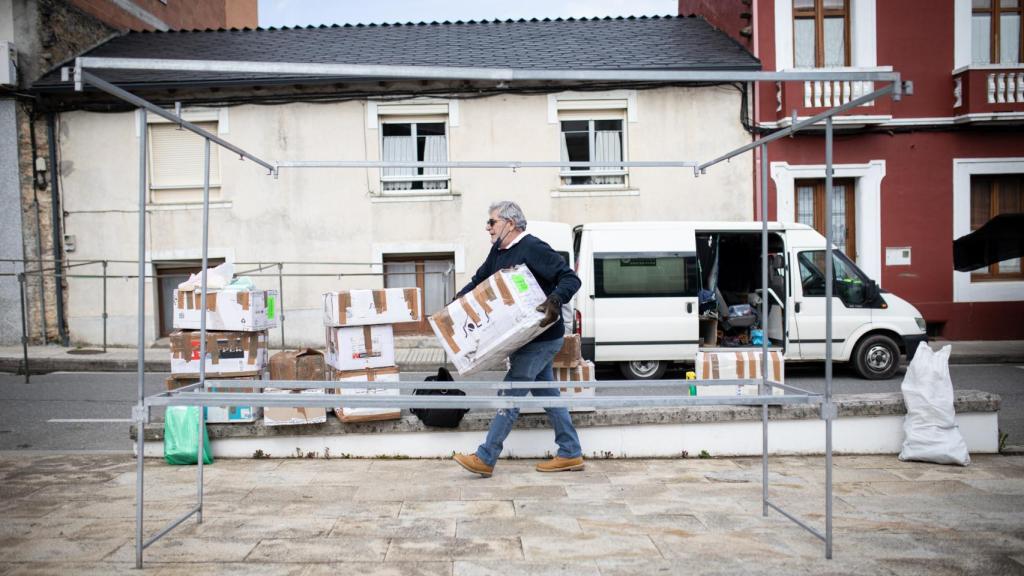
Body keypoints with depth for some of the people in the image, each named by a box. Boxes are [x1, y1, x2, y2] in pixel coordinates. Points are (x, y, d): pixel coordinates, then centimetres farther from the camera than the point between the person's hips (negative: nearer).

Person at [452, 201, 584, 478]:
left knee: (509, 395, -5)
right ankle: (570, 454, 22)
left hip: (541, 338, -9)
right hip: (527, 338, 9)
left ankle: (485, 459, 2)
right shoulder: (498, 251, 10)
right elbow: (478, 282, 18)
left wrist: (554, 300, -38)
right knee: (546, 393, 13)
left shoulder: (533, 248, -18)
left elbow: (571, 279, -21)